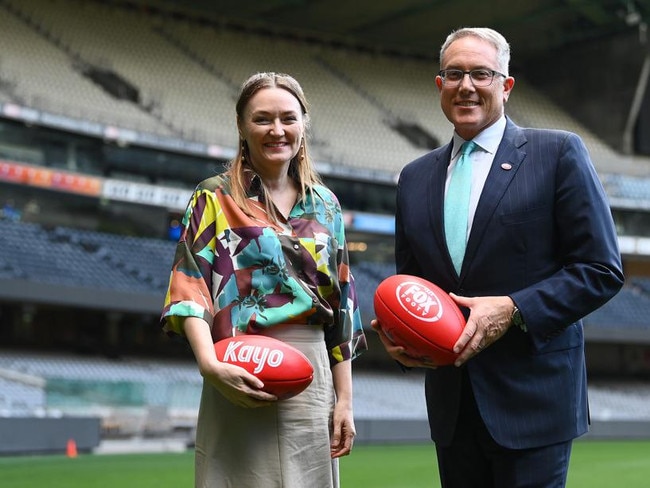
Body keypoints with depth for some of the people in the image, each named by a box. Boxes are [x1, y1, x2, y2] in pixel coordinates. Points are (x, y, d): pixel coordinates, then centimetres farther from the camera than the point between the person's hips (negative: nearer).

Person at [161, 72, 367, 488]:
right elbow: (190, 289, -8)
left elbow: (341, 306, 13)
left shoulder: (325, 205, 13)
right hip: (242, 381, -3)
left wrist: (345, 398, 7)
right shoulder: (216, 197, 2)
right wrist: (211, 363, -24)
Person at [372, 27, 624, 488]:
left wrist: (512, 310, -17)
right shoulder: (415, 177, 13)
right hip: (451, 404, 5)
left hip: (531, 398, -5)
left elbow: (602, 270, -6)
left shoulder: (559, 153, -2)